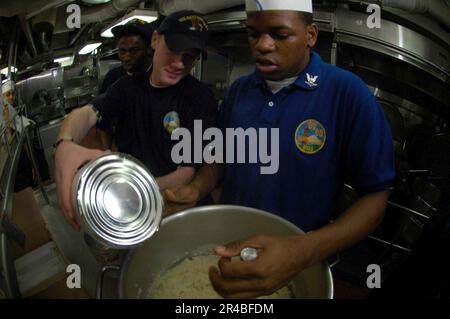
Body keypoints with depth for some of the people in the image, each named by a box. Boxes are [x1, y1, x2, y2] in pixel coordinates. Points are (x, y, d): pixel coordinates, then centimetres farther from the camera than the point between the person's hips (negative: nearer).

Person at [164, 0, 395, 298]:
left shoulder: (348, 93, -19)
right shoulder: (238, 90, -2)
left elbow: (375, 196, -19)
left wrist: (304, 251, -35)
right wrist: (196, 189, -13)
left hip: (296, 260, -4)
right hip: (227, 244, 5)